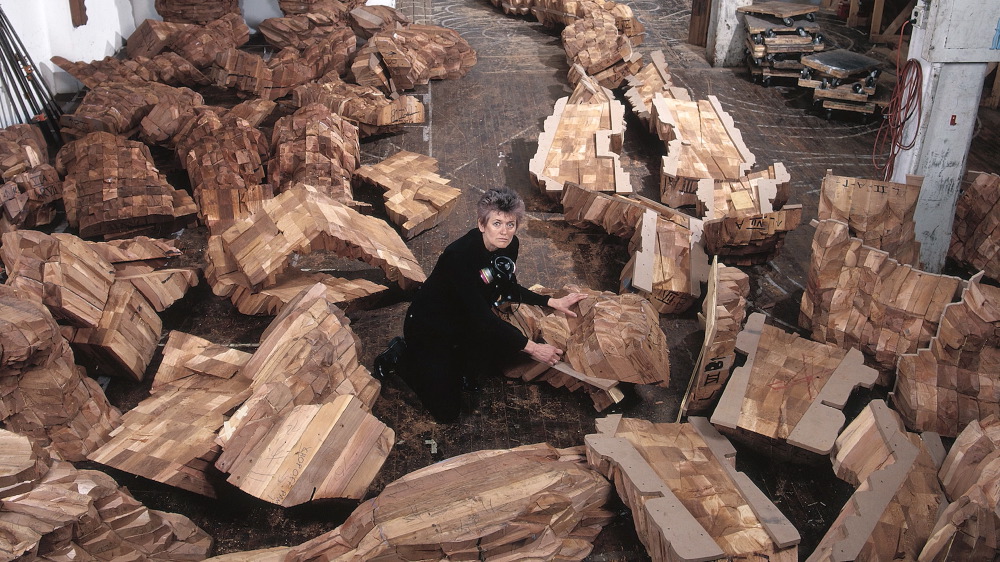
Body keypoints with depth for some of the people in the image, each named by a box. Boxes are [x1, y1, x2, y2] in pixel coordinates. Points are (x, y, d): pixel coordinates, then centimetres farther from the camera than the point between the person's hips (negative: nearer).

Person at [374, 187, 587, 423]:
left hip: (464, 322, 8)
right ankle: (400, 357, 10)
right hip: (427, 327, -8)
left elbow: (508, 289, 8)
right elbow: (482, 317, -33)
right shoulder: (460, 256, -34)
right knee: (446, 412, -8)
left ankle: (459, 365, 10)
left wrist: (553, 302, -1)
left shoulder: (509, 246, -11)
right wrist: (532, 348, -31)